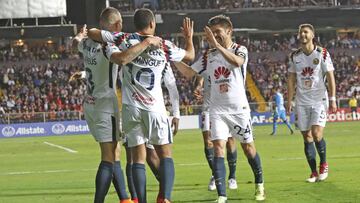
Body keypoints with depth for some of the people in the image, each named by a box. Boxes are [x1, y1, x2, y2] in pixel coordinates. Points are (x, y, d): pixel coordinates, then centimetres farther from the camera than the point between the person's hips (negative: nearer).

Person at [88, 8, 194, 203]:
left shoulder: (124, 40, 0)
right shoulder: (164, 46, 1)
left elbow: (92, 33, 3)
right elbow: (190, 55, 19)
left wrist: (87, 32, 26)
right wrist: (189, 37, 37)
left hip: (131, 107, 1)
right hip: (155, 107, -1)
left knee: (138, 157, 5)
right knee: (165, 155, 7)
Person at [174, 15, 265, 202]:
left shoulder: (240, 50, -5)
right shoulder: (209, 55, 8)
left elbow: (237, 62, -29)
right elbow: (189, 72, 7)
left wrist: (217, 45, -37)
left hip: (239, 108, -2)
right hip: (218, 109, 3)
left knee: (248, 147, 9)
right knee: (218, 147, -12)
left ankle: (259, 185, 32)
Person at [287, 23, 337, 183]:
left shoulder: (322, 53, -3)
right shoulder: (295, 56, 7)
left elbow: (330, 77, -2)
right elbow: (291, 80, 11)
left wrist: (332, 99, -7)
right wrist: (289, 102, 6)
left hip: (319, 100, -3)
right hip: (302, 102, 3)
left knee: (316, 133, -16)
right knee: (307, 137, 1)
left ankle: (323, 164, 7)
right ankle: (314, 172, 8)